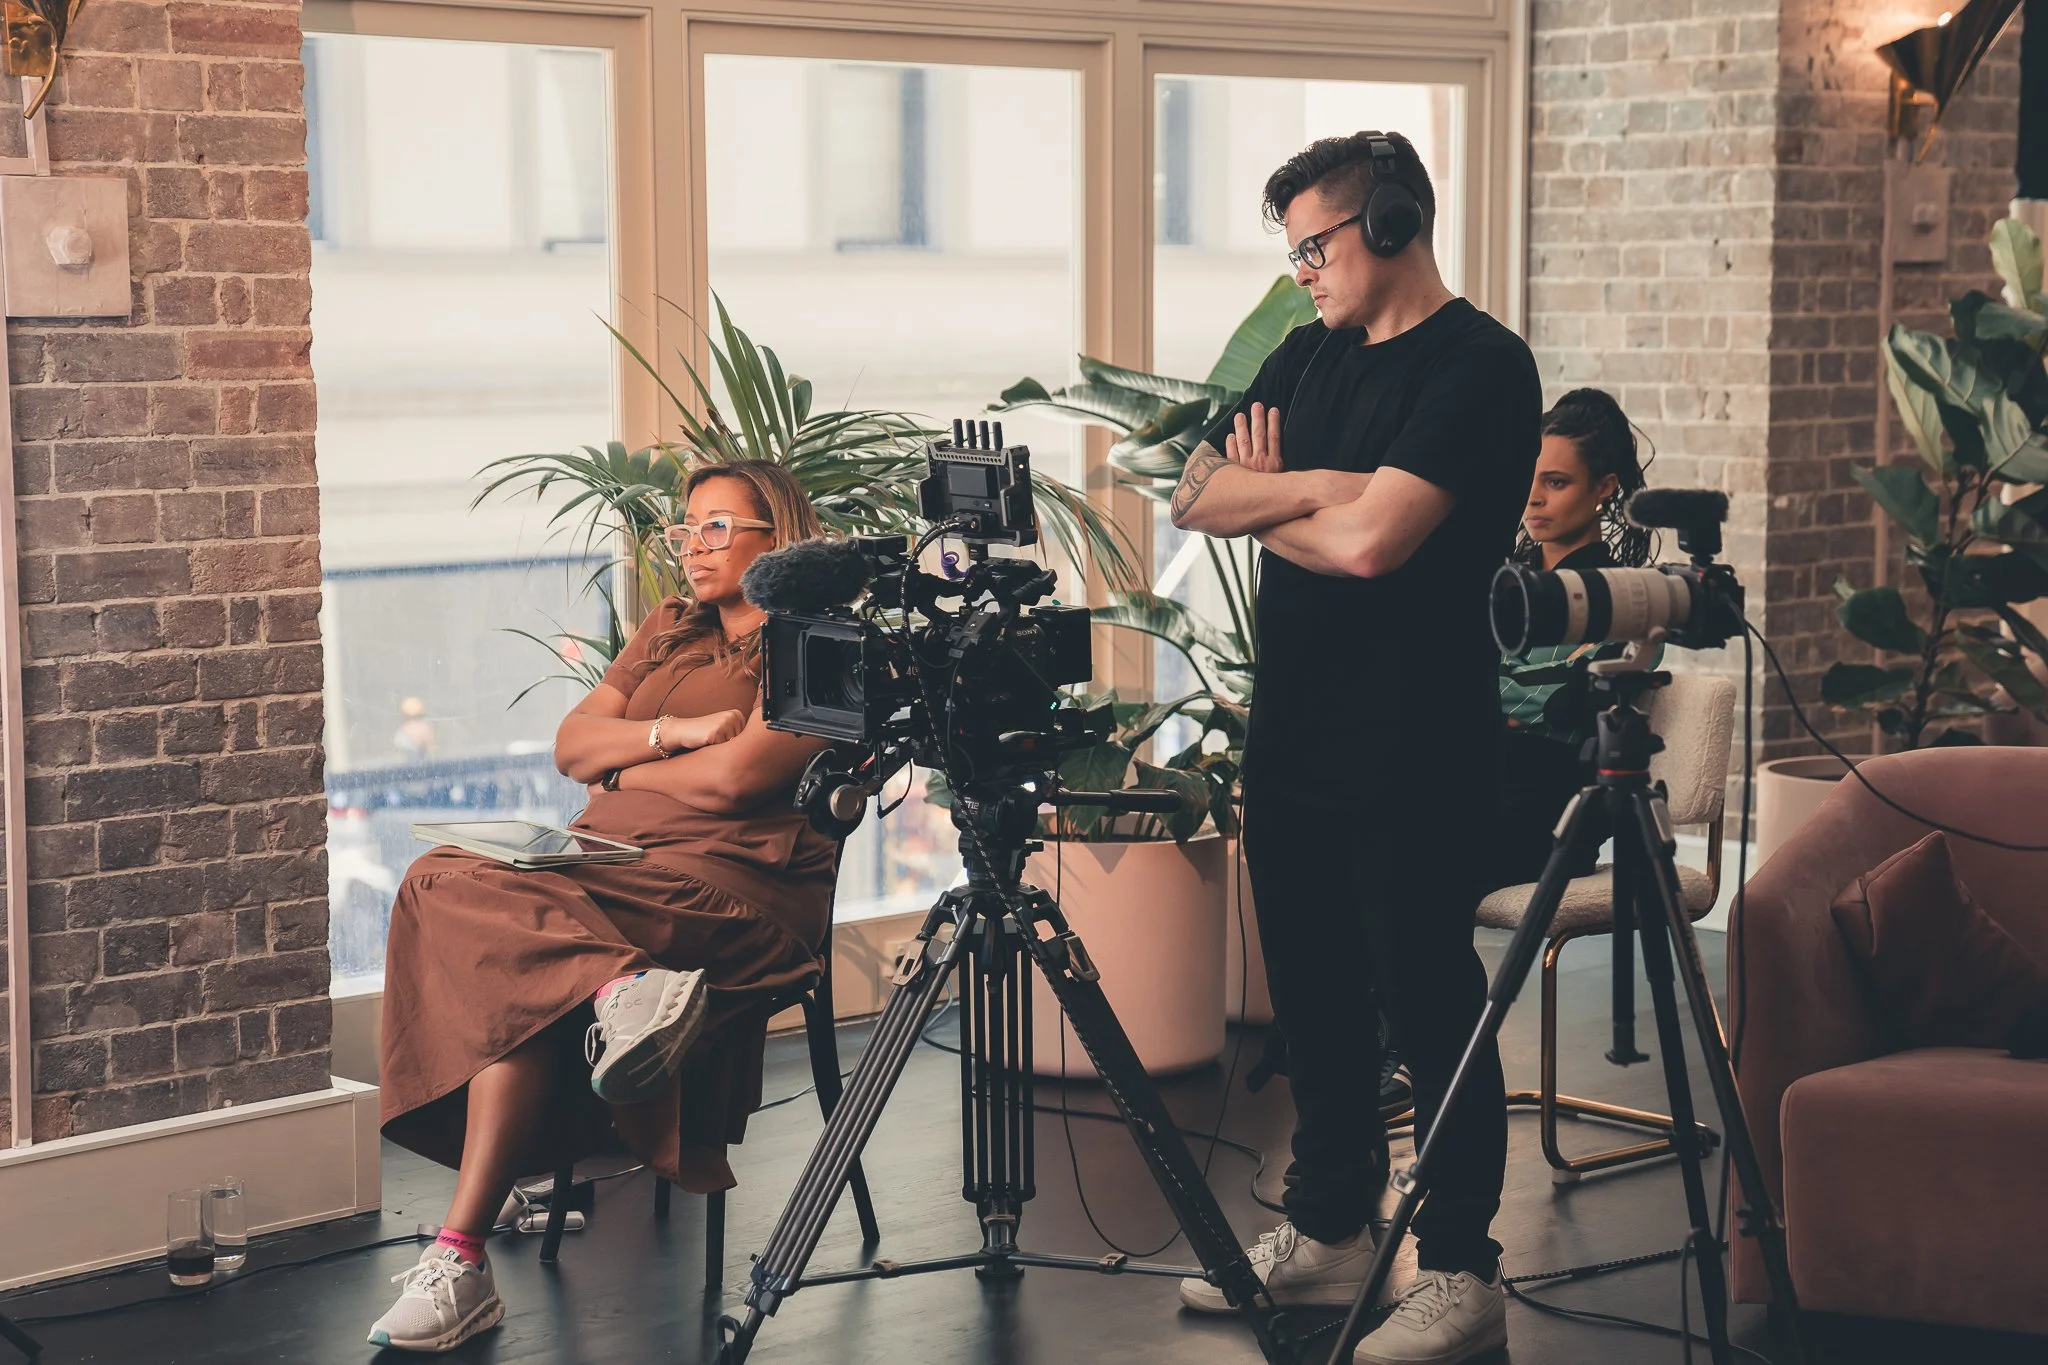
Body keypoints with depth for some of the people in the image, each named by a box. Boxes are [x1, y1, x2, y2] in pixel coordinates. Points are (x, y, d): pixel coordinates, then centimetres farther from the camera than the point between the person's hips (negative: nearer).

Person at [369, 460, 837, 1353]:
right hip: (615, 865, 7)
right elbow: (571, 744, 15)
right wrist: (668, 731, -2)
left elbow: (733, 777, -11)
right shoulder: (667, 631, 25)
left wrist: (620, 771, 5)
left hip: (733, 887, -7)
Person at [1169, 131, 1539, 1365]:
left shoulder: (1480, 367, -10)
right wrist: (1314, 485, -11)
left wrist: (1259, 501, -4)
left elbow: (1372, 540, -21)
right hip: (1292, 740, 8)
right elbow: (1195, 495, 5)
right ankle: (1328, 1233, 27)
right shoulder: (1309, 356, 14)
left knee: (1430, 1005, -1)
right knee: (1314, 995, 14)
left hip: (1411, 758, -7)